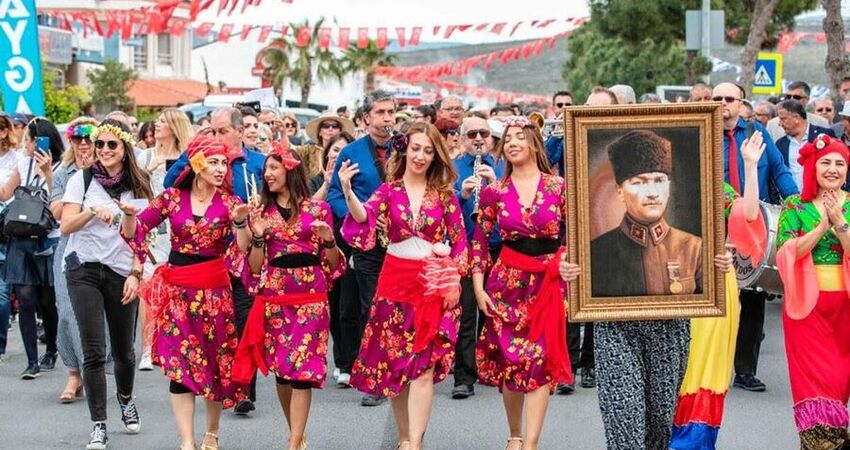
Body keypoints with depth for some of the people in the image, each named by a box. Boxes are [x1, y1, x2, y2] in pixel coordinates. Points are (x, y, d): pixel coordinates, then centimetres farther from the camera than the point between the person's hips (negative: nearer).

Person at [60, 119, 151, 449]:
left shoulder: (138, 186, 6)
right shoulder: (82, 179, 1)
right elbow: (65, 227, -4)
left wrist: (136, 273, -3)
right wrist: (93, 211, -20)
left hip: (121, 272, 2)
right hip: (84, 269, -1)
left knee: (123, 348, 9)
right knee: (94, 351, -8)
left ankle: (126, 400, 39)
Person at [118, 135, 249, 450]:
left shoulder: (230, 203, -1)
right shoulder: (172, 197, 1)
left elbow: (243, 248, -11)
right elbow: (135, 232, 1)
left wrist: (240, 222, -29)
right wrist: (129, 214, -20)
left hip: (214, 289, 0)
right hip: (177, 287, 0)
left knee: (215, 360, 8)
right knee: (180, 362, -5)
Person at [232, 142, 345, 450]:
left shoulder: (318, 208, 3)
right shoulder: (260, 211, 9)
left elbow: (333, 263, 5)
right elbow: (254, 267, 7)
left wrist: (328, 240, -14)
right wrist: (259, 237, -9)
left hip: (310, 296, -3)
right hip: (274, 295, 3)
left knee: (302, 368, -8)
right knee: (280, 367, 7)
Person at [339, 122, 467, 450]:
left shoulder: (444, 193, 3)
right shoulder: (388, 190, 3)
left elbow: (460, 241, 6)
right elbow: (365, 219, -16)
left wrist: (454, 278, -4)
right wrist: (347, 191, -33)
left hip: (434, 285, -1)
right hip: (395, 281, 1)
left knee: (424, 366, -10)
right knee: (395, 364, 7)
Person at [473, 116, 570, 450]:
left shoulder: (559, 187, -1)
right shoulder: (494, 192, 2)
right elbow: (479, 241, 5)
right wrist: (478, 288, -1)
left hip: (548, 282, -1)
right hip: (507, 280, 1)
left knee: (542, 359, -6)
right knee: (509, 358, 4)